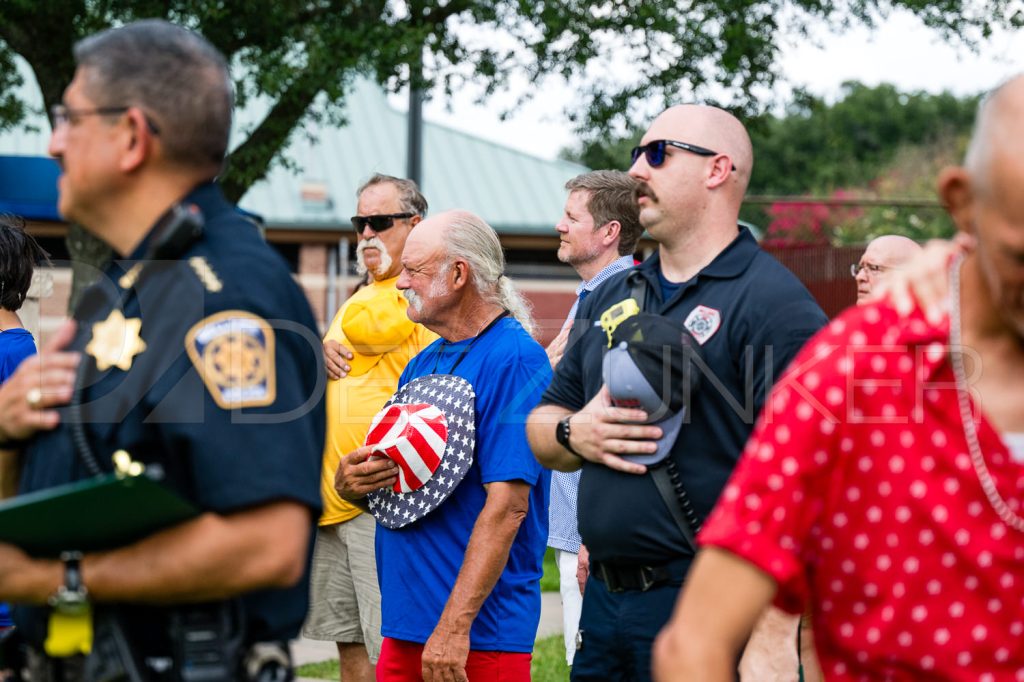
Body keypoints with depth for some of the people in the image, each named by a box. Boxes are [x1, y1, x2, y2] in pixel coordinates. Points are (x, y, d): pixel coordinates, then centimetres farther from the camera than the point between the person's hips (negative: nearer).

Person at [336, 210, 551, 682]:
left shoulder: (513, 358, -12)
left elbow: (507, 505, -20)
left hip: (481, 632, -8)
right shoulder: (422, 363, 15)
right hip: (404, 625, 8)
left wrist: (455, 625, -24)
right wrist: (351, 482, -4)